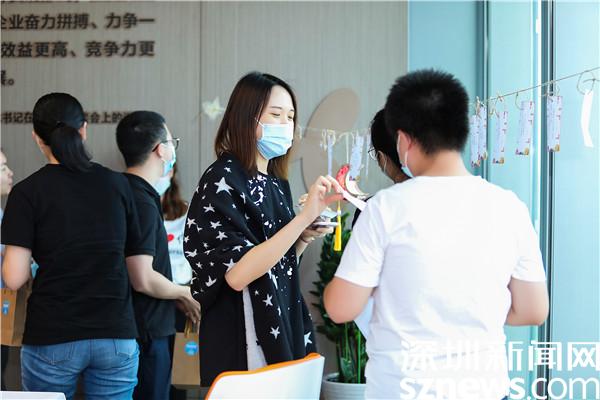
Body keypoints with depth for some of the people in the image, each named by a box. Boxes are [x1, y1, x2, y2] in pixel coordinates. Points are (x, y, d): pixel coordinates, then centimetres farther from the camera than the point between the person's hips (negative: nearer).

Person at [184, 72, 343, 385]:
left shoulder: (276, 183, 9)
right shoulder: (221, 181, -13)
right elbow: (237, 274, -25)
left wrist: (306, 237, -1)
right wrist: (304, 216, -28)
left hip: (284, 329, 8)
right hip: (241, 337, -8)